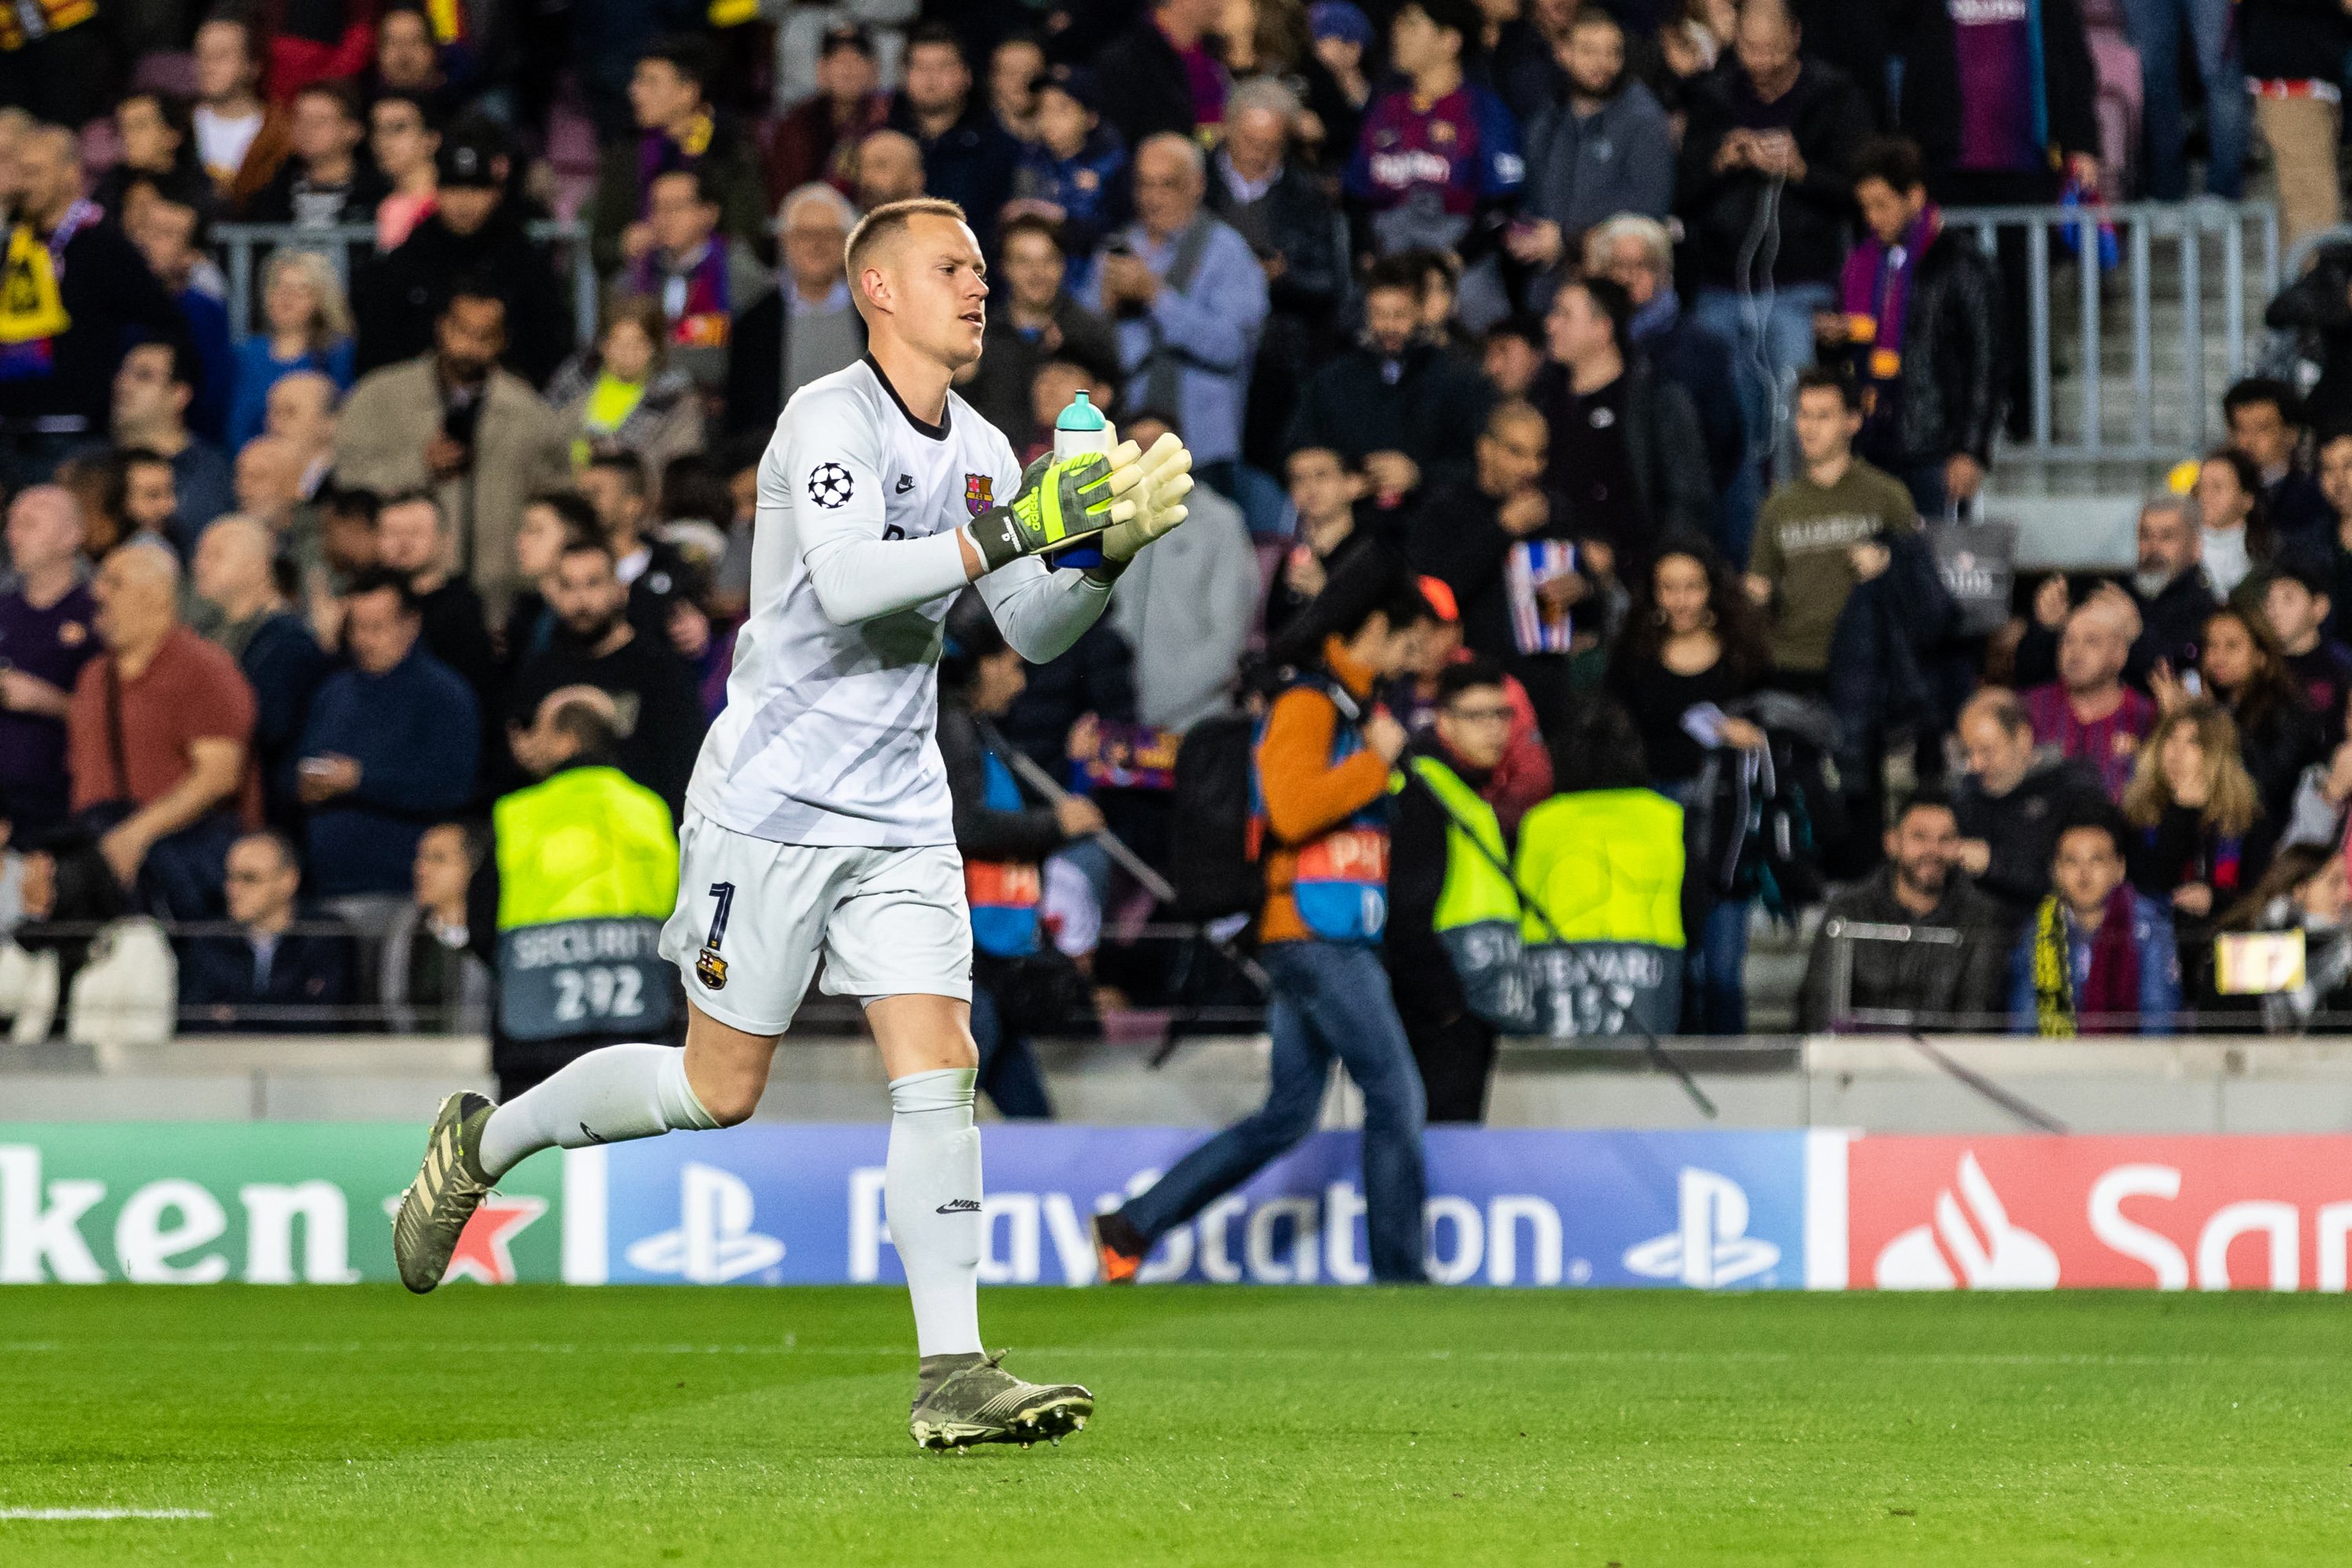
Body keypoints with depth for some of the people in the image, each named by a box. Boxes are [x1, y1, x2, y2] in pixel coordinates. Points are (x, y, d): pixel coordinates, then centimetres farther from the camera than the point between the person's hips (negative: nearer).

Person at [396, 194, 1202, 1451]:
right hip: (771, 802, -6)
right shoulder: (830, 419, -13)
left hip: (900, 816, 6)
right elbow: (847, 582, -29)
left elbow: (1032, 632, 15)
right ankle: (482, 1143, 25)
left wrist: (1109, 550, -3)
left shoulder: (981, 452, 10)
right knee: (718, 1091, 1)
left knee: (939, 1071, -8)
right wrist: (1009, 532, -33)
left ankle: (951, 1377, -11)